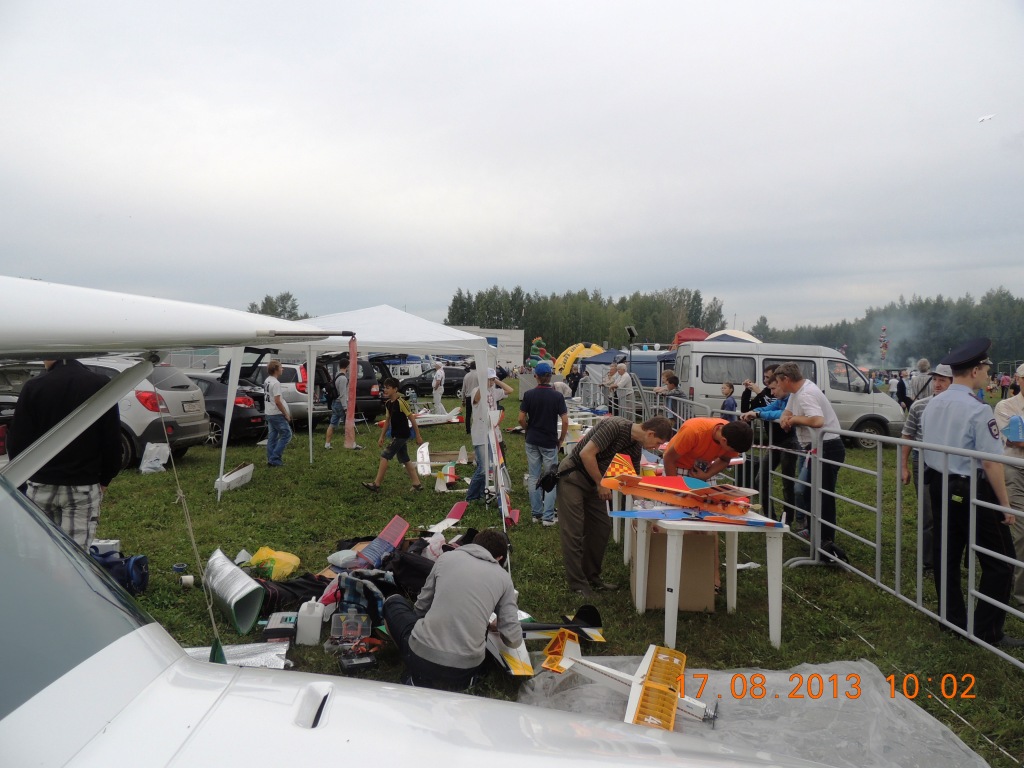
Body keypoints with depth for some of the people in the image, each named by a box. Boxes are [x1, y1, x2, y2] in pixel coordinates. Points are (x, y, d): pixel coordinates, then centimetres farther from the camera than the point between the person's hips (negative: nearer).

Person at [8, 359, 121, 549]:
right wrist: (105, 479, 9)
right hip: (84, 487, -1)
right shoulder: (101, 385, -6)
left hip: (41, 485, 1)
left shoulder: (33, 387, -6)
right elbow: (112, 441, -3)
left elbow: (17, 441, -2)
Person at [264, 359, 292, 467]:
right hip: (277, 414, -9)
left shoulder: (266, 381, 10)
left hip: (269, 413, 9)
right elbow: (277, 401, -23)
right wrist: (286, 414, -13)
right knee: (286, 434, -2)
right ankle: (274, 459, -4)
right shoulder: (275, 383, -19)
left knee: (272, 437, 11)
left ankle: (271, 460, 13)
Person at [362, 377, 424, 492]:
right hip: (396, 435, 9)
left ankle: (376, 485, -3)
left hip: (402, 435, -9)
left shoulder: (401, 402, -18)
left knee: (384, 456, -8)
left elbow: (412, 419, -15)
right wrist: (382, 437, 15)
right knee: (404, 459, 12)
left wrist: (418, 436, -13)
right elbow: (387, 420, 16)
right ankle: (417, 484, 19)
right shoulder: (388, 403, 6)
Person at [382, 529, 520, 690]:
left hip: (421, 660, -1)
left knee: (394, 602, 27)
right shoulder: (503, 577, 8)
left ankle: (417, 678, 12)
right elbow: (514, 640, 5)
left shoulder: (447, 557, 9)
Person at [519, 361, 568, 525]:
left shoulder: (529, 395, -5)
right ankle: (548, 516, 2)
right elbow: (565, 421, -12)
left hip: (532, 441, 2)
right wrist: (561, 440, 2)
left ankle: (536, 513, 16)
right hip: (550, 442, -2)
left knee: (534, 478, 11)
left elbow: (521, 419, -4)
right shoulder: (557, 396, -9)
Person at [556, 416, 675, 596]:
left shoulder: (636, 448, 1)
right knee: (574, 531, -6)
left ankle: (592, 576, 20)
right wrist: (601, 484, -19)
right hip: (572, 476, -9)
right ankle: (577, 583, 2)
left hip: (594, 481, 9)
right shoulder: (615, 426, -25)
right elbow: (586, 454, -28)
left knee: (602, 528, 8)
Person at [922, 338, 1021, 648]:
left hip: (940, 486, 8)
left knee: (946, 552, 15)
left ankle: (953, 617, 27)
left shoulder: (932, 405, 4)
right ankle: (987, 631, 9)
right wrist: (1005, 504, -12)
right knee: (999, 561, 5)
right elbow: (990, 463, -21)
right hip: (971, 491, -8)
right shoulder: (978, 410, -21)